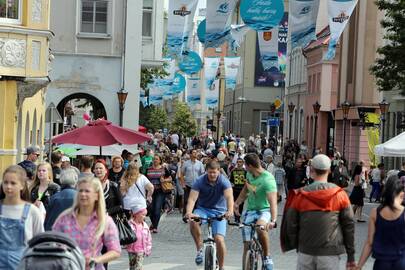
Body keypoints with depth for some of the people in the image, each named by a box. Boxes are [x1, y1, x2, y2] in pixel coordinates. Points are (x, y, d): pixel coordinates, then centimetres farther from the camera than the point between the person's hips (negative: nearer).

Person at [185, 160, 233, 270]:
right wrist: (188, 212, -43)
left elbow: (229, 197, -30)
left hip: (219, 211, -1)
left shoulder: (224, 181, -15)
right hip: (203, 209, 1)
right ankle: (200, 249, -14)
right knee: (192, 221, -33)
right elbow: (192, 198, -22)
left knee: (219, 240, -18)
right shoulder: (200, 181, -12)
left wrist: (230, 211, -51)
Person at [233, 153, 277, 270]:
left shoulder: (268, 180, -24)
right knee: (247, 246, 3)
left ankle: (267, 257, -19)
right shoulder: (249, 174, -2)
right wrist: (237, 203, 14)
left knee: (260, 227, -38)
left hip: (264, 210, -6)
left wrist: (273, 220, -46)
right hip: (250, 211, 6)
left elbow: (273, 202, -34)